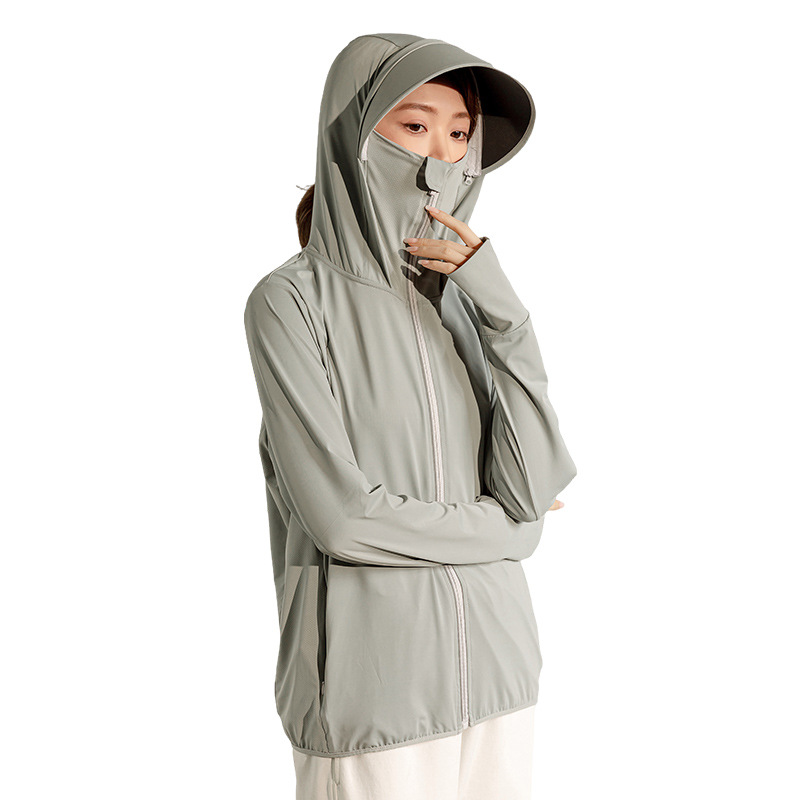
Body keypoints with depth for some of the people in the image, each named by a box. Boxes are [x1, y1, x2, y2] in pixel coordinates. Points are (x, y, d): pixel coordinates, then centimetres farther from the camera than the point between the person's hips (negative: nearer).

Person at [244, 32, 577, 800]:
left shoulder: (465, 298, 5)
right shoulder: (291, 300, -12)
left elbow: (534, 485, -6)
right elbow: (341, 513, -18)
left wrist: (504, 310, -15)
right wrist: (503, 532, -4)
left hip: (493, 658, 6)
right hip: (370, 675, -5)